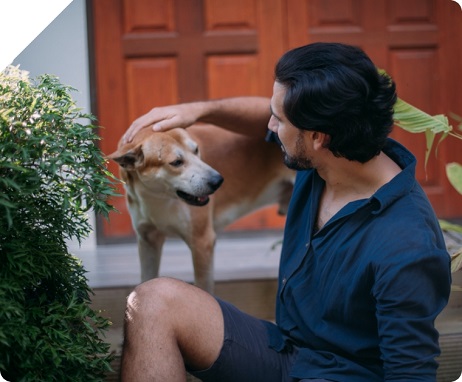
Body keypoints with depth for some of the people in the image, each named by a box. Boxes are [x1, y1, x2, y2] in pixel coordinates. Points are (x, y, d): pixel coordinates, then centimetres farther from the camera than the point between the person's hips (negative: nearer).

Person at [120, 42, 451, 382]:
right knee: (155, 302, -9)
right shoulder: (320, 161, -3)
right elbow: (267, 120, 21)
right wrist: (199, 110, 8)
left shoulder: (407, 248, -28)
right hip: (284, 350, 9)